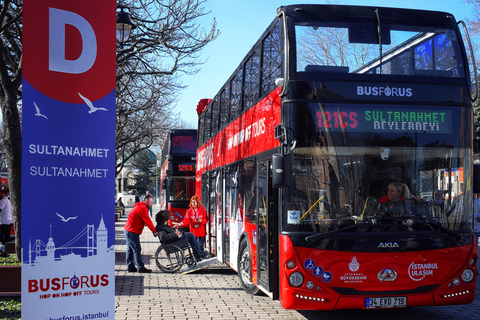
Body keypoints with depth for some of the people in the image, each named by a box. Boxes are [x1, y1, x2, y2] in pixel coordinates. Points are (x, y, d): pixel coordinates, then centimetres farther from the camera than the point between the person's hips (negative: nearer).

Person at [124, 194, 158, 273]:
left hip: (128, 230, 11)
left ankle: (130, 267, 17)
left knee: (130, 249, 12)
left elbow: (147, 221, 18)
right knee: (137, 249, -9)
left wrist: (153, 230, 12)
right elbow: (147, 221, -17)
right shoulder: (142, 208, -15)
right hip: (132, 232, -11)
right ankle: (141, 268, -8)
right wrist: (154, 231, -11)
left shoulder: (139, 207, 20)